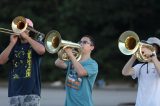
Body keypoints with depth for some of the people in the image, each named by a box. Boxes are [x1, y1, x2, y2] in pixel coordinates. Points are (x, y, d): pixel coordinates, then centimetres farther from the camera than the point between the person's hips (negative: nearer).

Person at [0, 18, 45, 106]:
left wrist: (26, 37, -12)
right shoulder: (14, 46, 16)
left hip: (31, 92, -4)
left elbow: (41, 50, -19)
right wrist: (12, 43, -5)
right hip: (14, 93, 4)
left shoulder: (36, 43, 7)